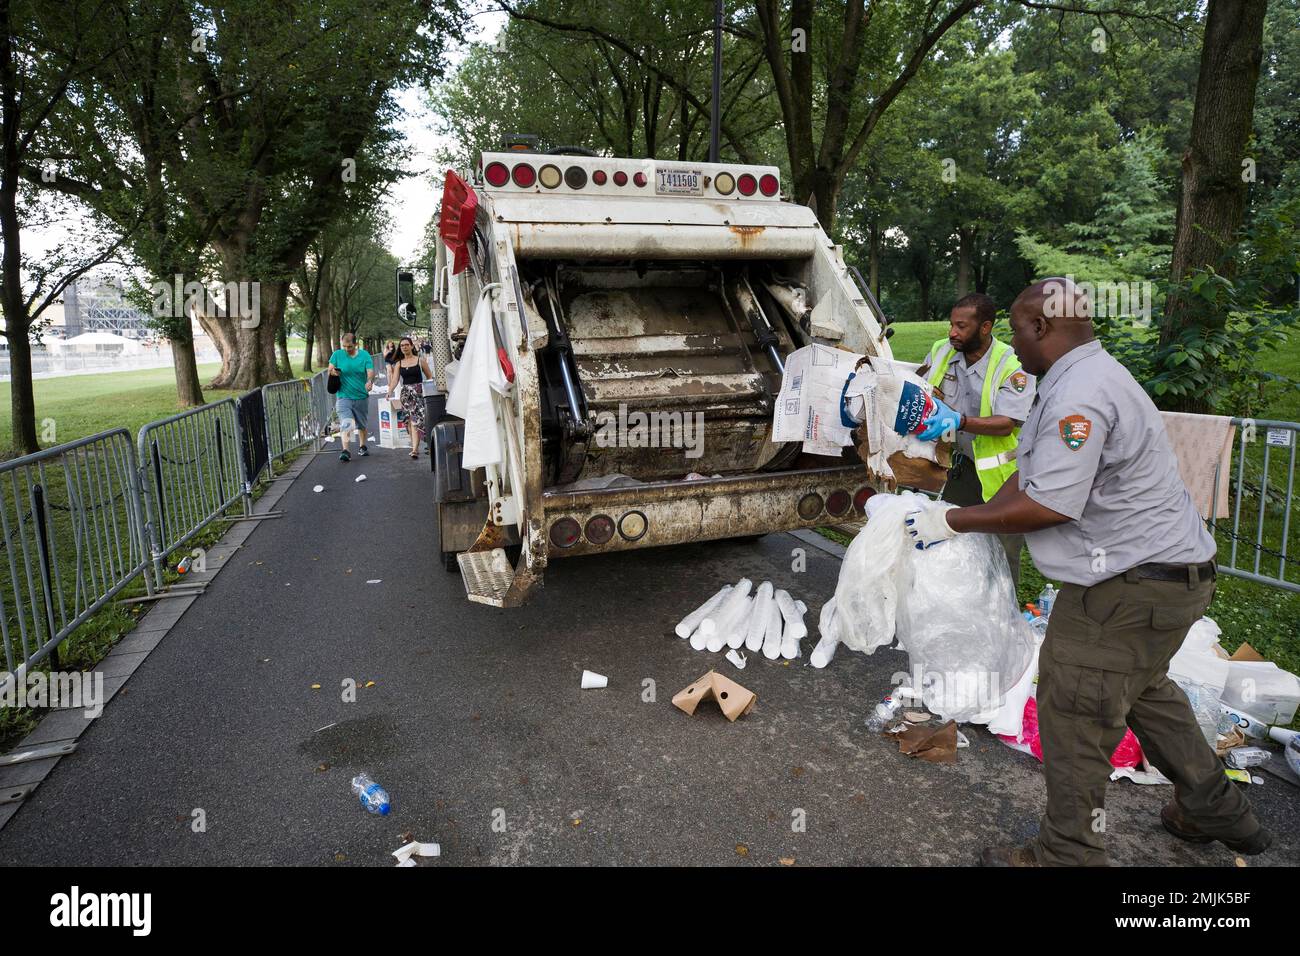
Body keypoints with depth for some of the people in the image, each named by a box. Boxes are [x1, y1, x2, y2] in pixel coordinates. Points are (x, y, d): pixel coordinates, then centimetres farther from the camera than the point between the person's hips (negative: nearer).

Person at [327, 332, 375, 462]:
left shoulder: (364, 355, -1)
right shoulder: (337, 354, 1)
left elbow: (371, 372, -11)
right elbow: (330, 370, 6)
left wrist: (370, 380, -33)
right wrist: (333, 372, -19)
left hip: (361, 397, 2)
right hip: (343, 396, -2)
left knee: (362, 425, 16)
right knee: (345, 424, -17)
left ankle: (362, 446, 36)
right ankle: (345, 451, -22)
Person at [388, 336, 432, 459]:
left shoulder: (420, 360, 3)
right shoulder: (399, 363, 11)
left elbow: (430, 377, 4)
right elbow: (395, 379, 3)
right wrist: (390, 391, -14)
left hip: (418, 392, -4)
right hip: (405, 393, 4)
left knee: (415, 420, -13)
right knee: (410, 421, 4)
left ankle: (415, 449, -18)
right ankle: (415, 447, 12)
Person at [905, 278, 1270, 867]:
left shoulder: (1080, 395, -24)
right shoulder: (1084, 377, 12)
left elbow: (1047, 506, -26)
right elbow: (1030, 480, 13)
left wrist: (952, 520, -16)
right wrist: (962, 522, 10)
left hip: (1134, 585, -11)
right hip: (1165, 570, 11)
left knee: (1074, 714, 0)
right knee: (1142, 689, 28)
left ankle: (1067, 854, 17)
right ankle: (1214, 811, 46)